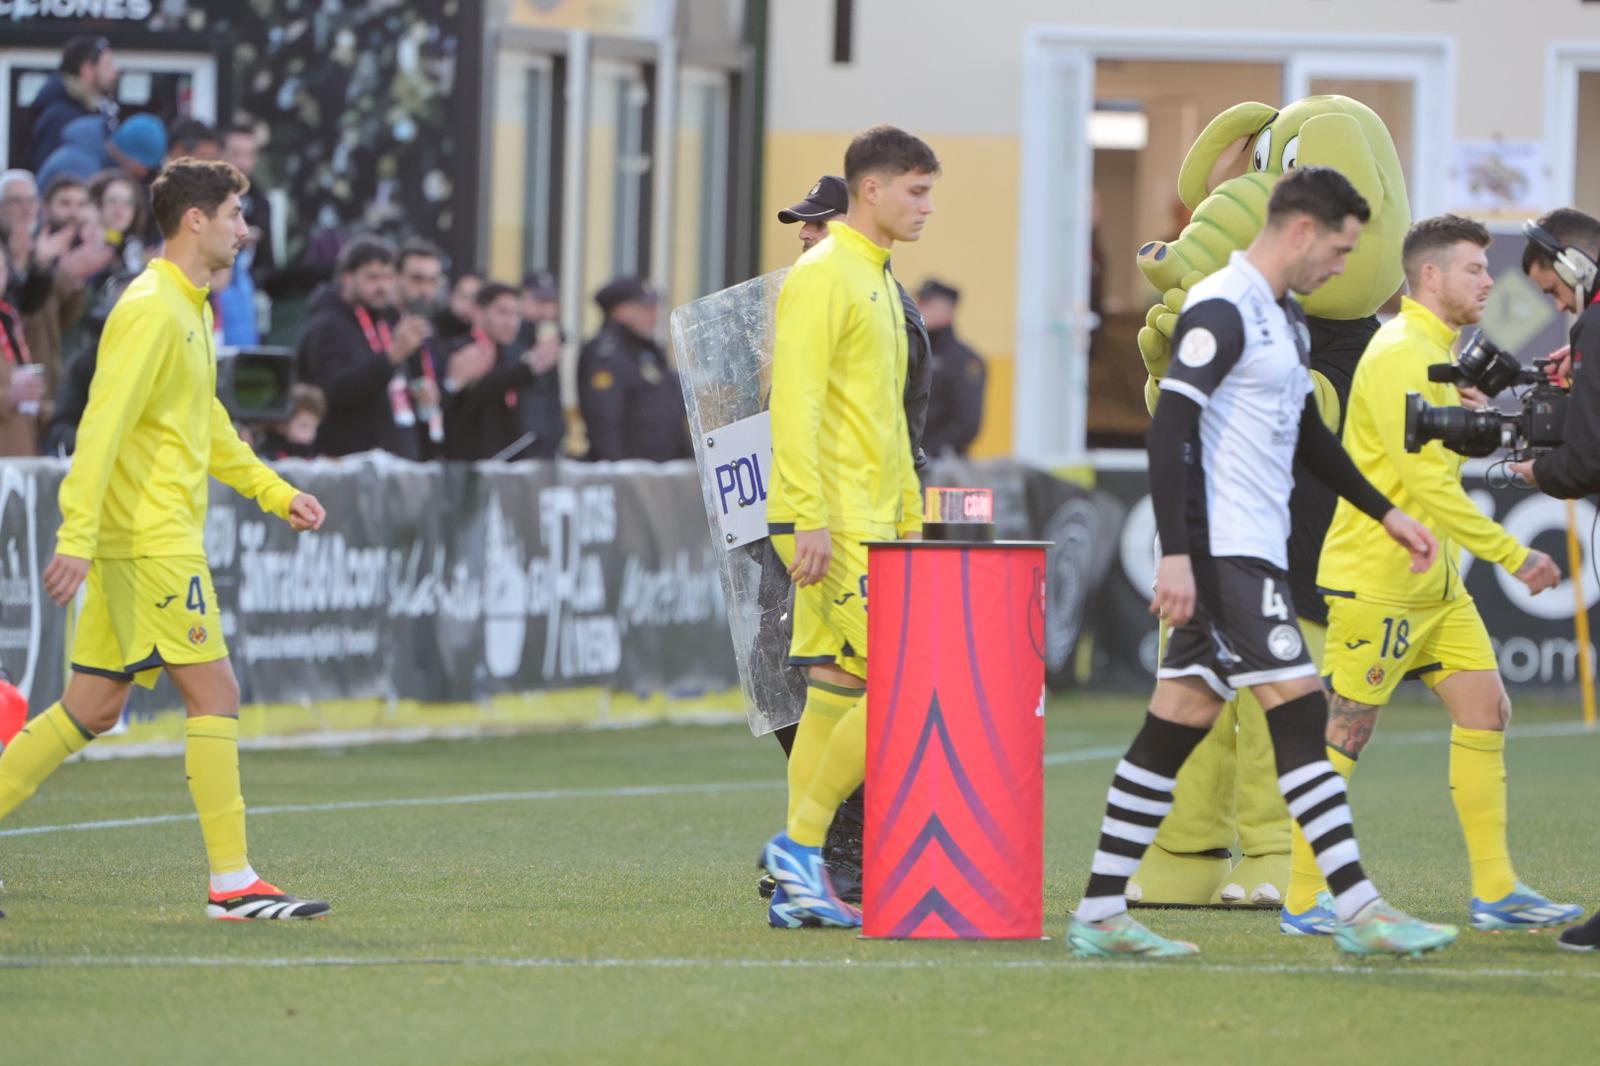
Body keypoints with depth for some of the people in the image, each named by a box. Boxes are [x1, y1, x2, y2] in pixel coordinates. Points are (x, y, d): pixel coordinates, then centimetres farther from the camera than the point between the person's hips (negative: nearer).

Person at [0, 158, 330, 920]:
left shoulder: (188, 309, 17)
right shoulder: (152, 309, -14)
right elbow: (103, 424, -21)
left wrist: (274, 492, 27)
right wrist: (77, 535, -26)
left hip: (162, 536, 10)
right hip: (151, 541, -10)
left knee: (93, 708, 10)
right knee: (214, 692, -9)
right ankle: (232, 883, -7)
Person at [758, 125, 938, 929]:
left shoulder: (877, 281, 20)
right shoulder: (822, 277, -10)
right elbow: (796, 403, -18)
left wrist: (908, 517, 23)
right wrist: (809, 517, -23)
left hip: (870, 527, 10)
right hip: (831, 526, -10)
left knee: (836, 696, 7)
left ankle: (795, 888, 7)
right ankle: (800, 845, -8)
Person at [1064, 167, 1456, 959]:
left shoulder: (1286, 320, 19)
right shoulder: (1221, 311, -13)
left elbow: (1307, 437, 30)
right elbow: (1170, 428, -19)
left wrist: (1386, 514, 29)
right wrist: (1175, 553, -24)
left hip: (1252, 552, 10)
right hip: (1221, 549, -10)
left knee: (1176, 726, 8)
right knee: (1298, 709, -12)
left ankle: (1100, 915, 10)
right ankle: (1358, 911, -14)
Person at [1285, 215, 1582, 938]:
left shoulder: (1438, 353, 16)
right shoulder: (1399, 355, -17)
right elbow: (1427, 484, -22)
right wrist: (1513, 557, -20)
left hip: (1435, 580, 10)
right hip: (1375, 578, -10)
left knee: (1485, 709, 6)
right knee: (1346, 733, -5)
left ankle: (1494, 892, 10)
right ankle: (1302, 901, 0)